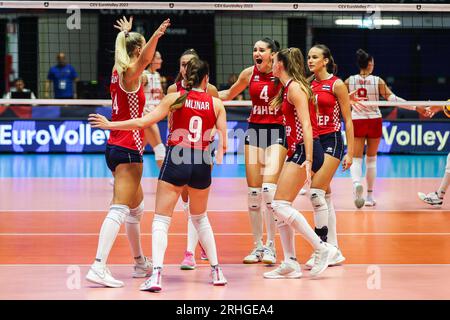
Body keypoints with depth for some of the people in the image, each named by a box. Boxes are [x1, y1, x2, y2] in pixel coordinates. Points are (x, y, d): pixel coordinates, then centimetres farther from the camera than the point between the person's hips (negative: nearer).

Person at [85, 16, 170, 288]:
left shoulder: (119, 71, 12)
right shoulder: (131, 73, -11)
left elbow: (124, 51, 36)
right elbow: (143, 59, -36)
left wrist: (127, 33, 54)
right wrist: (155, 37, -53)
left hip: (117, 148, 10)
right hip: (128, 149, -10)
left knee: (136, 207, 21)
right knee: (119, 209, -16)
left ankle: (140, 263, 32)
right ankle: (99, 267, -26)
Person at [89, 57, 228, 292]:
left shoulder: (175, 98, 1)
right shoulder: (216, 103, 5)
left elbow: (143, 122, -6)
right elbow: (223, 144, 2)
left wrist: (109, 125, 3)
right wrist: (216, 155, 24)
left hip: (176, 160, -2)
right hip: (202, 164, 2)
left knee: (161, 220, -1)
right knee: (200, 218, 24)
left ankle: (157, 274, -18)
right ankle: (216, 271, 23)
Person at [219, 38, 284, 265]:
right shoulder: (249, 74, 3)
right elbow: (229, 95, 19)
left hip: (276, 132, -4)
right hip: (254, 130, 4)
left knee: (269, 189, -16)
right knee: (253, 192, 2)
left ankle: (271, 246, -7)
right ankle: (257, 246, 12)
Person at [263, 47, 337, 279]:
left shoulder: (295, 87, -12)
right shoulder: (287, 88, 17)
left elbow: (306, 126, -19)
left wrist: (308, 159, -26)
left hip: (305, 150, -10)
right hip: (296, 151, 10)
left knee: (281, 205, -14)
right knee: (278, 207, 7)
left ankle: (322, 248, -10)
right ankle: (290, 264, 8)